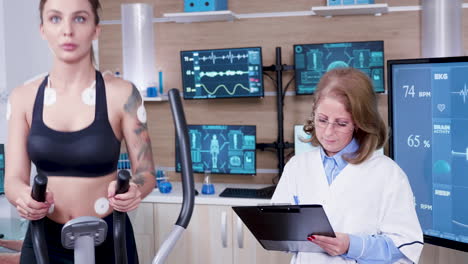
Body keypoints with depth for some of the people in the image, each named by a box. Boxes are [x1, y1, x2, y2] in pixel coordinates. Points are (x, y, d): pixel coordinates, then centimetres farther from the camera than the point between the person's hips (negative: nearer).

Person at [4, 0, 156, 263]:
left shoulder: (122, 94, -10)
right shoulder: (23, 97, -2)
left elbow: (146, 173, -6)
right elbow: (14, 179, -3)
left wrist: (133, 191, -28)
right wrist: (25, 198, -25)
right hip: (44, 240, 2)